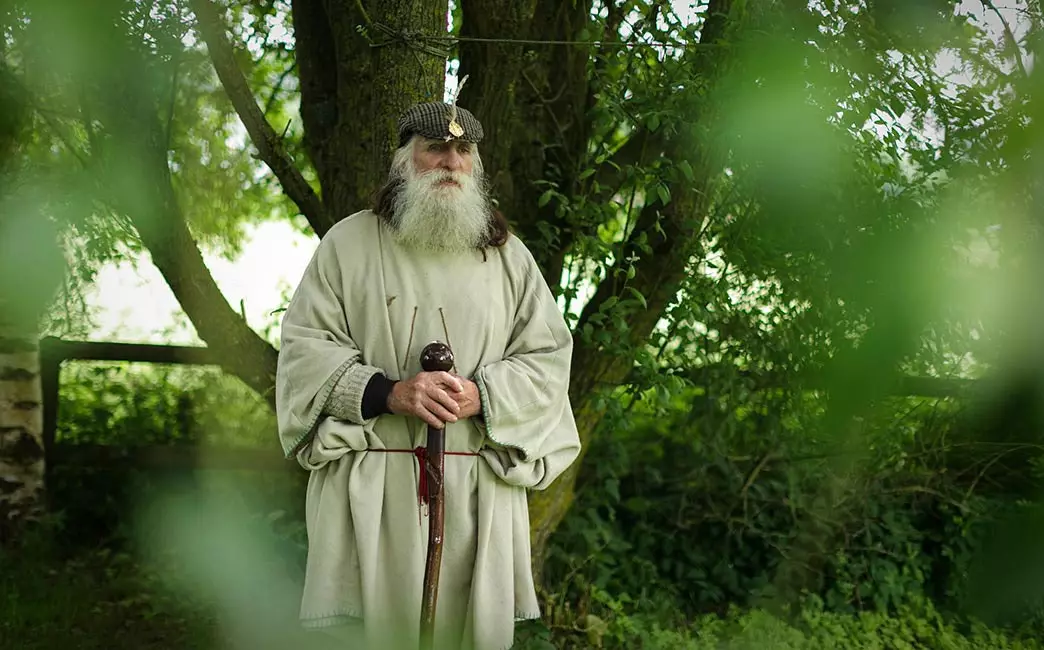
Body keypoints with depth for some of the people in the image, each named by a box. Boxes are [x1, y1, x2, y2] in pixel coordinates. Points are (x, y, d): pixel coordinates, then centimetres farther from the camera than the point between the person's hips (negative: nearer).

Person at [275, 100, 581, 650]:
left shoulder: (508, 255, 14)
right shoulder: (349, 243, 7)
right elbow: (303, 346, 2)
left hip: (479, 486, 2)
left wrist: (481, 396, -10)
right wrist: (386, 392, -12)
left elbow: (548, 355, 9)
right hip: (370, 484, -2)